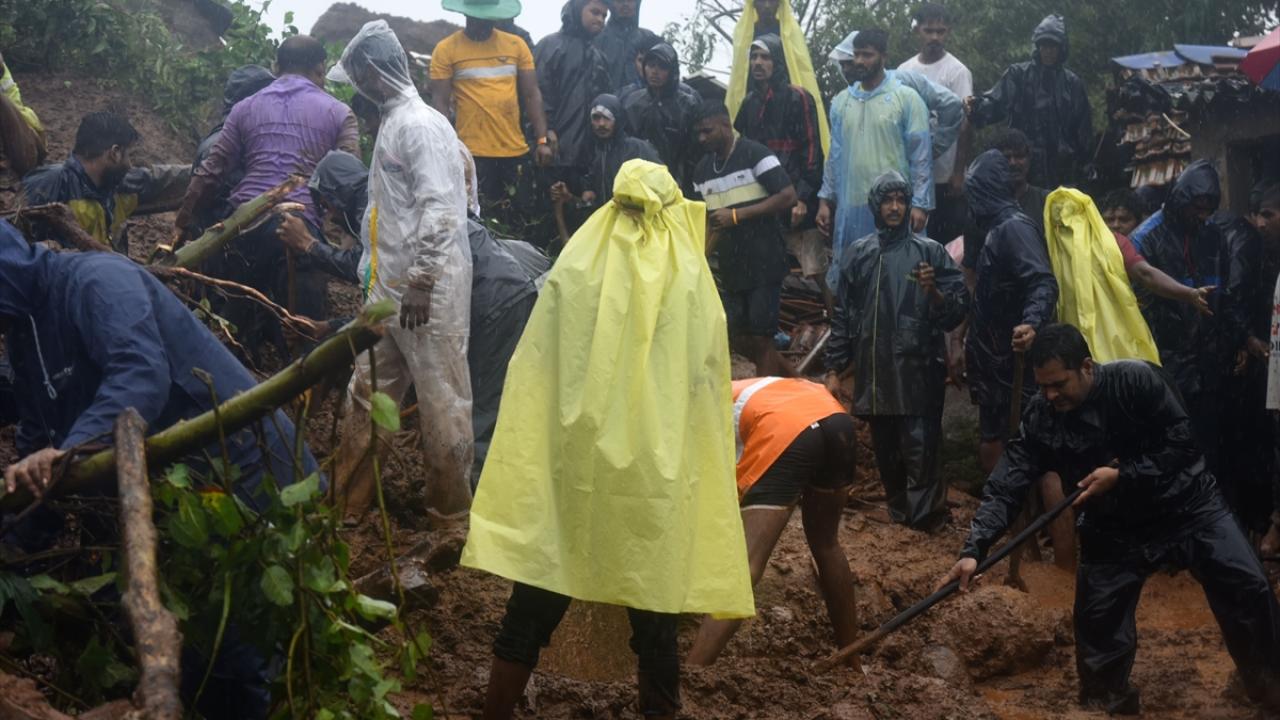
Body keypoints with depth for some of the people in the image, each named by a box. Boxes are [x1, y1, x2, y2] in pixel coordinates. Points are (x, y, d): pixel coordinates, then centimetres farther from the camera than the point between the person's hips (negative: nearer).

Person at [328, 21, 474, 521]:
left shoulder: (420, 126, -16)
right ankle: (346, 501, 22)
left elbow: (439, 211, -23)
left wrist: (420, 283, -22)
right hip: (391, 285, 10)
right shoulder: (393, 121, 14)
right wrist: (374, 273, 21)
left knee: (440, 396, 2)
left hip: (427, 290, -10)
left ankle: (451, 503, 15)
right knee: (368, 391, 13)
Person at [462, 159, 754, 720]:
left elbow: (533, 372, 0)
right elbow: (708, 385, 4)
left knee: (535, 606, 10)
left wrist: (525, 463, 8)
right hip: (658, 473, 0)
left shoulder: (573, 270, -2)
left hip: (573, 464, 0)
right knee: (655, 615, 10)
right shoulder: (692, 282, -2)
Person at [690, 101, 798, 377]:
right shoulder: (702, 170, 10)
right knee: (737, 338, 7)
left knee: (760, 337, -4)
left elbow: (788, 196, -17)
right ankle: (791, 379, 26)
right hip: (730, 267, 7)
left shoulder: (754, 154, -10)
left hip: (764, 263, -7)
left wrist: (737, 215, -18)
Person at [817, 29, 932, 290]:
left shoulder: (906, 98, -2)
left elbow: (921, 156, -4)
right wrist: (825, 199, 10)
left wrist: (920, 204, -10)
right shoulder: (842, 101, 12)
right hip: (849, 207, 4)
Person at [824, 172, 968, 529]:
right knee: (885, 450, 11)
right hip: (873, 370, 3)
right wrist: (834, 369, 10)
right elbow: (843, 315, 13)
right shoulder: (859, 253, 11)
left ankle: (922, 511, -3)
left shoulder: (930, 251, 3)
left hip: (918, 369, -3)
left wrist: (934, 292, -18)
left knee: (919, 446, -11)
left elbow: (958, 310, 2)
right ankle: (900, 510, 25)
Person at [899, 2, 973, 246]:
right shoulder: (904, 71, 8)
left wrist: (959, 173, -12)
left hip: (944, 177, -5)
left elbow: (965, 125, -8)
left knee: (948, 241, -2)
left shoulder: (957, 71, -5)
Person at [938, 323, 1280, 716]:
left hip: (1186, 505, -1)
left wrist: (1121, 476, -25)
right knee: (1097, 619, -5)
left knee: (1248, 588, -5)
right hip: (1114, 528, 2)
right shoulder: (1040, 417, -15)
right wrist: (974, 549, -31)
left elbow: (1181, 443, -17)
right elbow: (1005, 488, -19)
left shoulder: (1136, 379, -21)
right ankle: (1108, 701, 18)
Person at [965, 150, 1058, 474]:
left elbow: (1043, 283, -27)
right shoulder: (998, 230, 17)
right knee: (992, 445, 12)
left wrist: (1031, 323, -46)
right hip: (995, 361, 10)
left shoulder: (1015, 228, -14)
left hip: (1012, 362, -10)